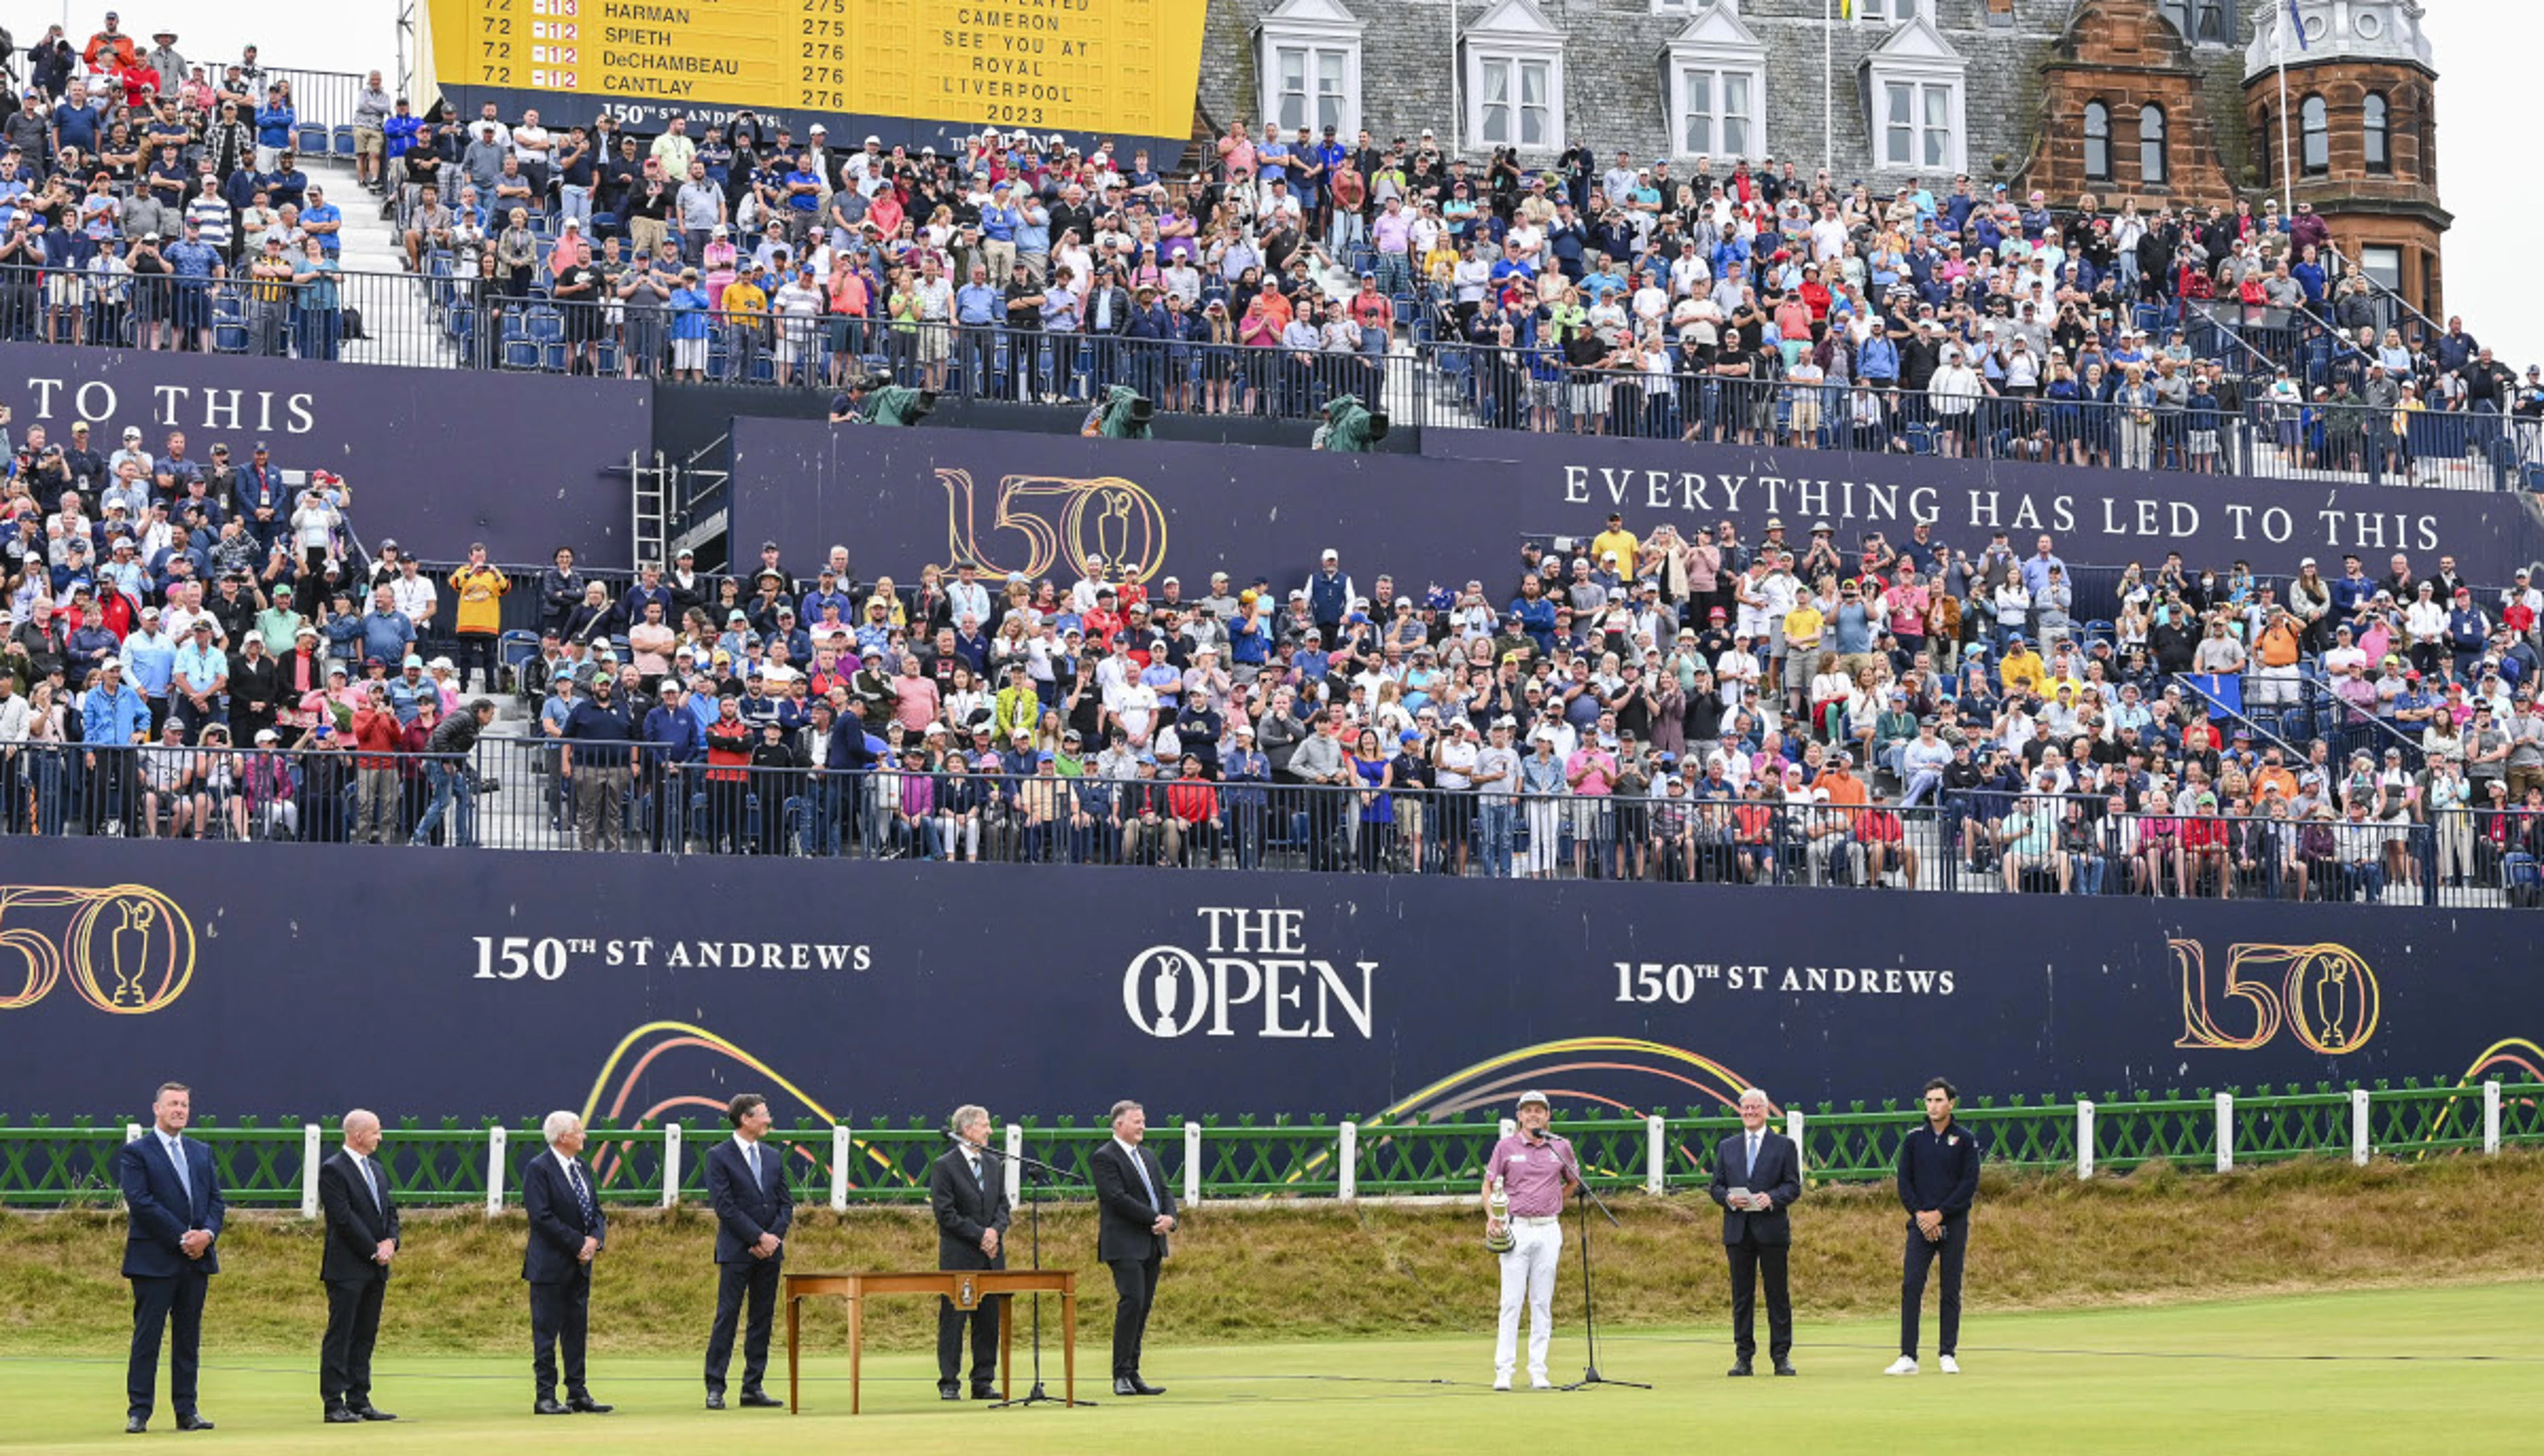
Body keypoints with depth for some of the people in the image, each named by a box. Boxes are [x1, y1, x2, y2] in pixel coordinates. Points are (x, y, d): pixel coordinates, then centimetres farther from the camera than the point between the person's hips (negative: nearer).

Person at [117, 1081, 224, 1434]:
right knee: (147, 1337, -3)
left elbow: (216, 1200, 13)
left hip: (197, 1259, 5)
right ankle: (138, 1412, 0)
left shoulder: (202, 1153, 17)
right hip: (155, 1259, -5)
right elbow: (140, 1202, -12)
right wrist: (182, 1237, -15)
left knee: (189, 1338, 7)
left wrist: (208, 1233, -8)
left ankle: (187, 1411, 11)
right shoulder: (135, 1153, -2)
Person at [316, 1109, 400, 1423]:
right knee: (339, 1336, -5)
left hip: (375, 1268, 8)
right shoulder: (333, 1170, -10)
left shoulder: (377, 1169, 17)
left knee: (365, 1337, 9)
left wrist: (390, 1241, -2)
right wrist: (374, 1250, -14)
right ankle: (334, 1405, -3)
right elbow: (344, 1218, -16)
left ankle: (359, 1401, 13)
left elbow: (390, 1210, 17)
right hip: (347, 1269, -8)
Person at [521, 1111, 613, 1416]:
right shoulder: (538, 1169, -11)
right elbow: (542, 1217, -18)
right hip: (551, 1265, -8)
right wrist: (578, 1243, -16)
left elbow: (595, 1211, 17)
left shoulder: (581, 1168, 14)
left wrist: (595, 1239, -3)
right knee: (546, 1332, -3)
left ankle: (578, 1393, 14)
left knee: (577, 1330, 10)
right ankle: (546, 1397, 0)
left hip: (580, 1265, 8)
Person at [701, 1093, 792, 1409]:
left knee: (763, 1319, 6)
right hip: (736, 1252, -6)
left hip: (769, 1252, 6)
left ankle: (753, 1387, 11)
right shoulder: (719, 1157, -4)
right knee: (726, 1317, -5)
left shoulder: (774, 1157, 14)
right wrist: (759, 1237, -15)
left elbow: (786, 1203, 12)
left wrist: (775, 1237, -5)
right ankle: (715, 1388, -2)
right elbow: (724, 1206, -11)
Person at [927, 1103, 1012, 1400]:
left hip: (991, 1256, 6)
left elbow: (1002, 1205, 15)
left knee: (989, 1321, 6)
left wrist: (996, 1230, -5)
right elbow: (946, 1213, -10)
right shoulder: (945, 1166, -5)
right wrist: (979, 1235, -14)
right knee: (953, 1320, -3)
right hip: (959, 1257, -6)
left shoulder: (991, 1165, 14)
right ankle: (949, 1383, 2)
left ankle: (984, 1382, 12)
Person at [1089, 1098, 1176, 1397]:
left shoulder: (1148, 1157, 19)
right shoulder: (1103, 1158, -7)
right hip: (1124, 1245, -8)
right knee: (1132, 1302, -15)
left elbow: (1165, 1191, 17)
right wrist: (1154, 1219, -15)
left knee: (1143, 1307, 6)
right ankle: (1121, 1375, -10)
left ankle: (1132, 1374, 8)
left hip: (1152, 1245, 8)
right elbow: (1118, 1198, -16)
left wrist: (1170, 1217, -5)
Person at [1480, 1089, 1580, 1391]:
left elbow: (1573, 1182, 24)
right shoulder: (1506, 1147, 2)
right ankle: (1503, 1371, -4)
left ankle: (1538, 1371, 8)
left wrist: (1553, 1202, 13)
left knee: (1543, 1303, 4)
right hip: (1516, 1229, -2)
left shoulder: (1561, 1147, 8)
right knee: (1511, 1301, -5)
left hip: (1548, 1230, 2)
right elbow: (1488, 1185, 7)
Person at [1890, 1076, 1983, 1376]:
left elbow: (1970, 1183, -4)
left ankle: (1947, 1355, 9)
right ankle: (1908, 1357, -9)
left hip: (1954, 1224, -1)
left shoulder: (1966, 1140, 2)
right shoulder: (1913, 1140, 9)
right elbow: (1904, 1182, 8)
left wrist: (1940, 1214, -11)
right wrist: (1919, 1214, -7)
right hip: (1921, 1224, 1)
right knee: (1911, 1287, -9)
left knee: (1951, 1292, 2)